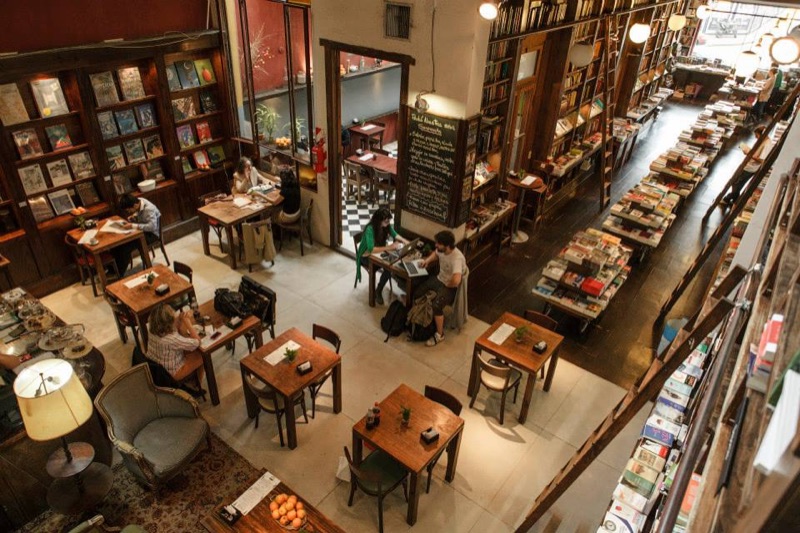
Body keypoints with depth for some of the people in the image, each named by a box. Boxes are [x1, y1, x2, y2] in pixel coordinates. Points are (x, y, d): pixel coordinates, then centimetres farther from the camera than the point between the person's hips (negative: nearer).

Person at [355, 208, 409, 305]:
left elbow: (395, 235, 8)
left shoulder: (387, 226, -10)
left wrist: (404, 241, -12)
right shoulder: (370, 229, -30)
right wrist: (389, 247, -40)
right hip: (366, 256, -7)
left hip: (379, 253, 7)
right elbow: (371, 249, -39)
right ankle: (378, 292, -5)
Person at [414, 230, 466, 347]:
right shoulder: (442, 249, -8)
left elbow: (456, 280, -46)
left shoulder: (457, 258, -35)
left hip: (450, 287, -8)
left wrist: (447, 285, -25)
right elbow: (435, 253, 19)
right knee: (417, 293, 1)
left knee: (436, 305, -28)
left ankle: (440, 335, -7)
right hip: (439, 279, 9)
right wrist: (428, 260, -1)